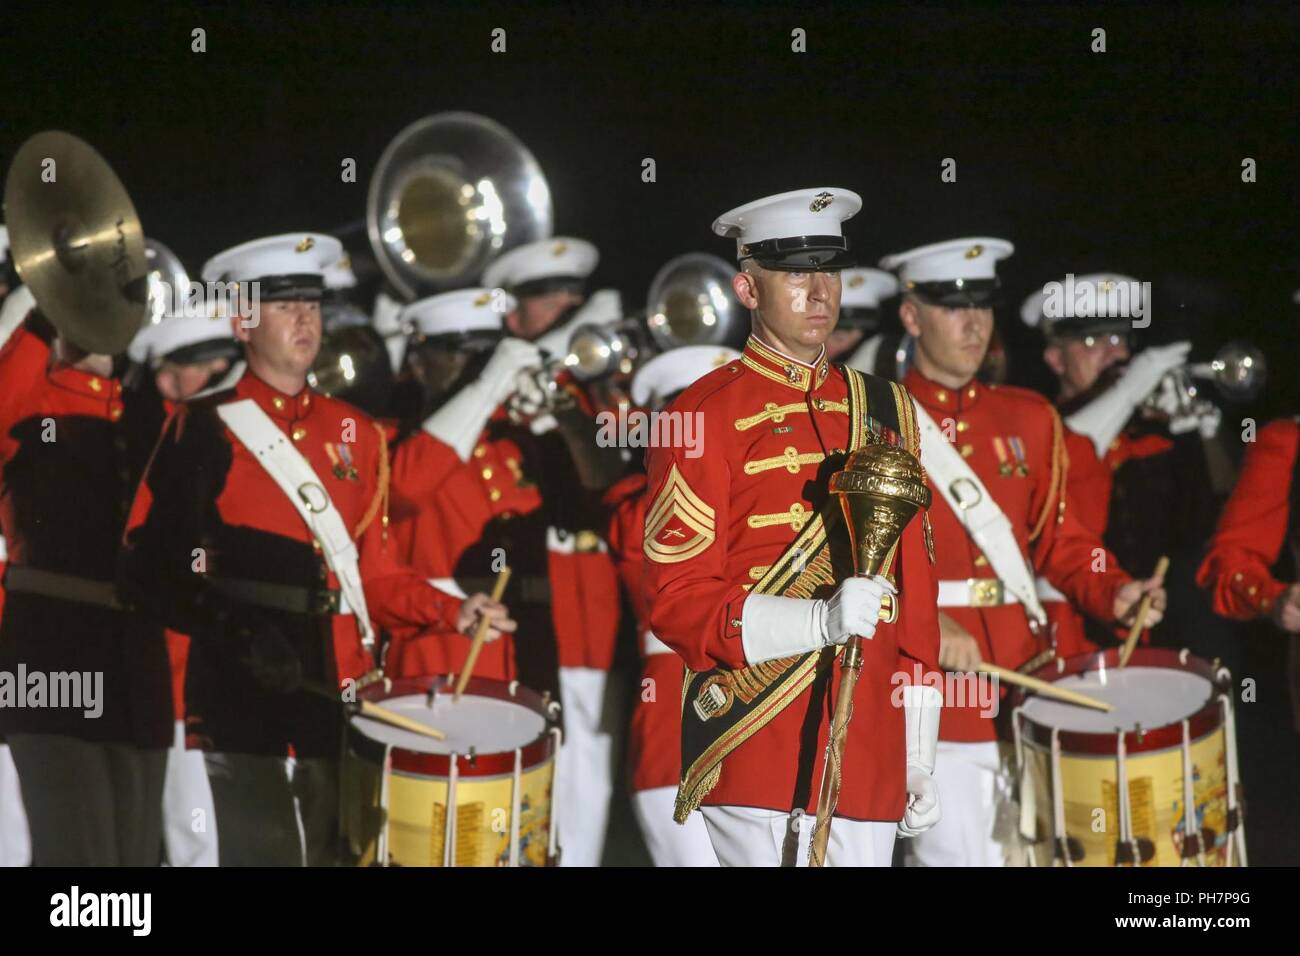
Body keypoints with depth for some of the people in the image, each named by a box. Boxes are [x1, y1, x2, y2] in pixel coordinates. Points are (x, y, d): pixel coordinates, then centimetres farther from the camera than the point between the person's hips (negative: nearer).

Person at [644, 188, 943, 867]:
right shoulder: (703, 419, -2)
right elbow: (676, 602, -7)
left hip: (868, 755, 5)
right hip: (752, 756, -5)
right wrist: (821, 619, -21)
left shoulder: (883, 410, 15)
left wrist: (920, 760, 15)